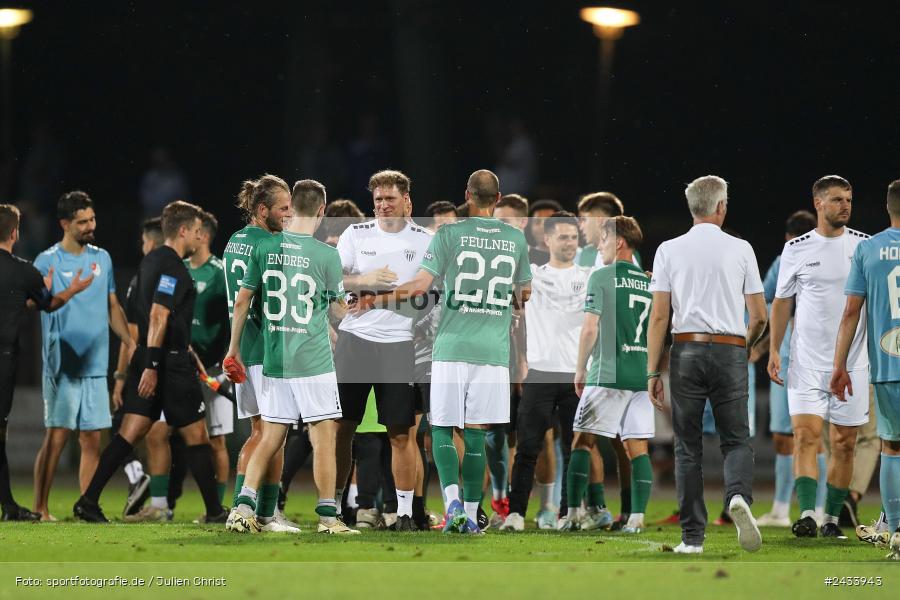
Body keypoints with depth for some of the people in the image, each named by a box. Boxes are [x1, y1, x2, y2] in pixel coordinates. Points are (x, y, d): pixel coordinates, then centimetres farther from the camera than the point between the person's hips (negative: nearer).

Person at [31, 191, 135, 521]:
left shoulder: (102, 258, 13)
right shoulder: (47, 261, -3)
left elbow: (112, 306, 20)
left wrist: (130, 343, 11)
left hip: (96, 366, 5)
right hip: (62, 366, -5)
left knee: (92, 440, 5)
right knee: (57, 435, -9)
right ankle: (40, 508, -4)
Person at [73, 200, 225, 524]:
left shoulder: (151, 261, 16)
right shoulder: (172, 267, -14)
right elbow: (158, 317, -21)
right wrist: (151, 367, -24)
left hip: (149, 360, 9)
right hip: (170, 362, -9)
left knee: (130, 433, 4)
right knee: (196, 434, 2)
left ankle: (89, 501, -4)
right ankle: (214, 511, 8)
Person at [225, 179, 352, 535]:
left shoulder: (265, 248, 1)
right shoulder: (326, 255, -9)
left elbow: (242, 301, 5)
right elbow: (340, 302, 7)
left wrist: (233, 349, 15)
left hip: (274, 360, 4)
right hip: (314, 362, -4)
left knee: (270, 438, 10)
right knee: (323, 438, 3)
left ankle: (243, 507, 1)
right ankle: (327, 516, 3)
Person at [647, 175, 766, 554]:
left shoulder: (669, 251, 3)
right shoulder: (740, 250, 3)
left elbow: (658, 316, -2)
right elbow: (759, 317, 5)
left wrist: (652, 372, 0)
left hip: (686, 350, 0)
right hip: (730, 352, 0)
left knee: (688, 447, 6)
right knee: (736, 439, 7)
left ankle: (692, 536, 3)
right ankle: (739, 495, -24)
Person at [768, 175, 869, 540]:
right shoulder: (796, 249, 3)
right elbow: (782, 302, 10)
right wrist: (774, 350, 3)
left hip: (852, 363, 1)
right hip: (807, 362, -1)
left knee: (844, 444, 4)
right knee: (806, 435, -13)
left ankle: (832, 519, 13)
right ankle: (807, 514, -19)